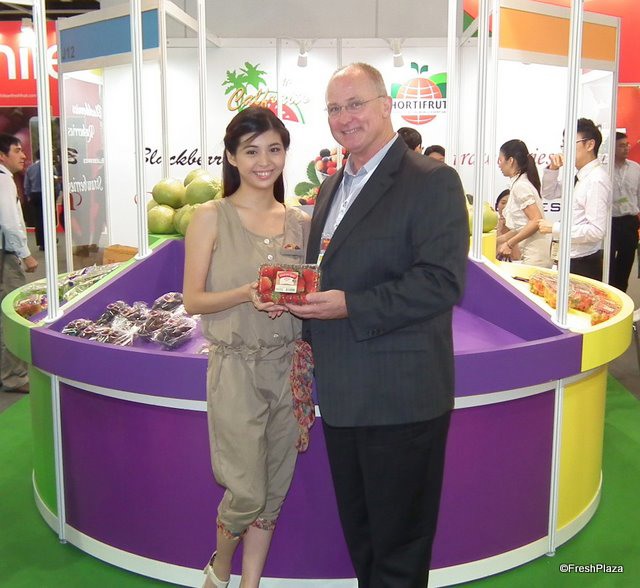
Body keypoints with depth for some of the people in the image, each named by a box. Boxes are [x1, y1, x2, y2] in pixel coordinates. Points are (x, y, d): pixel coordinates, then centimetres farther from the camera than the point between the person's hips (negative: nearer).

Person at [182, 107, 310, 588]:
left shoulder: (300, 222, 7)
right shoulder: (211, 217, -4)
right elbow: (193, 299, -6)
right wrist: (246, 295, -22)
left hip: (288, 368, 4)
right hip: (236, 369, -4)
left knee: (273, 490, 11)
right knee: (247, 492, 1)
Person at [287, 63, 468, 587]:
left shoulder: (433, 182, -11)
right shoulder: (332, 186, 15)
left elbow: (442, 282, -21)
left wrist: (350, 306, -24)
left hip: (401, 400, -8)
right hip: (341, 396, 8)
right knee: (358, 536, 22)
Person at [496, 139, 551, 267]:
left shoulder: (520, 185, -12)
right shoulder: (519, 184, 16)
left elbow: (536, 220, -20)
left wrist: (509, 243, -16)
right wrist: (497, 240, 20)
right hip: (528, 253, 9)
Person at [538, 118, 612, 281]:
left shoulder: (596, 180, -19)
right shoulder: (580, 176, 8)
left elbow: (596, 231, -24)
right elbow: (548, 194, 21)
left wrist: (554, 228, -20)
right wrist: (553, 169, 3)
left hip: (584, 264, -9)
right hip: (571, 259, 9)